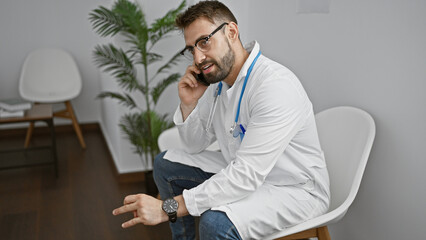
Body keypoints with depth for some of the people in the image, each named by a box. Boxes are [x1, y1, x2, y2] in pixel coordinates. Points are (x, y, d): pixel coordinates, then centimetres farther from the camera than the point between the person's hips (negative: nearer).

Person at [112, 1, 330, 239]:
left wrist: (168, 208, -33)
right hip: (247, 173, 8)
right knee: (165, 164, 10)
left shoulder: (275, 85, -29)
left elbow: (247, 175, -33)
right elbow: (195, 146, 9)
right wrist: (188, 104, -11)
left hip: (294, 188, -8)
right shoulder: (218, 80, -2)